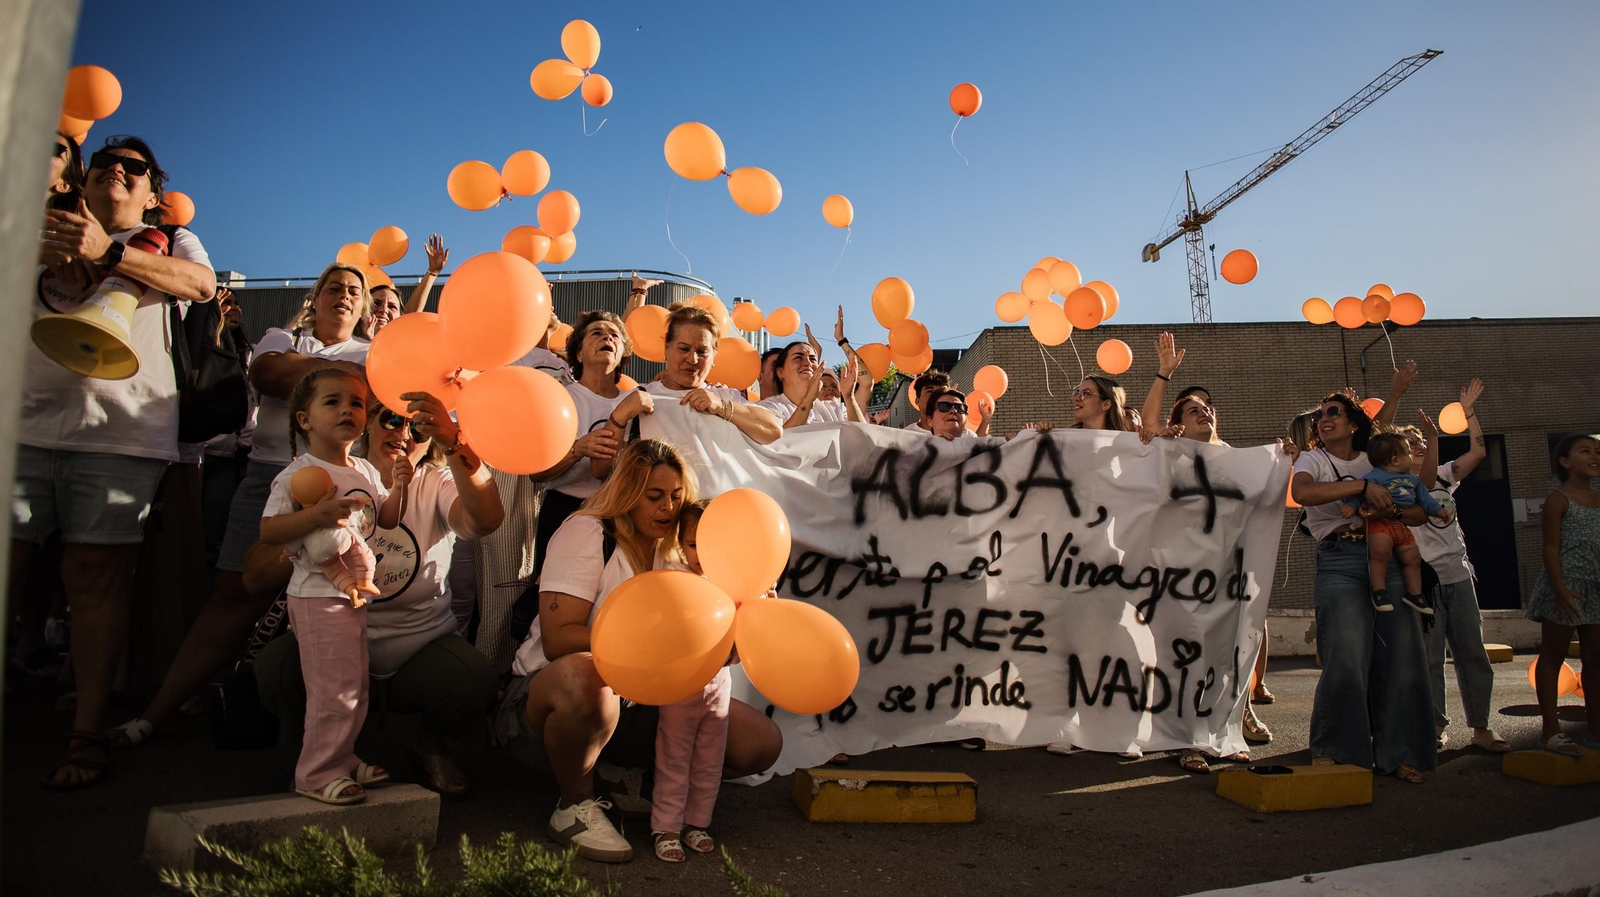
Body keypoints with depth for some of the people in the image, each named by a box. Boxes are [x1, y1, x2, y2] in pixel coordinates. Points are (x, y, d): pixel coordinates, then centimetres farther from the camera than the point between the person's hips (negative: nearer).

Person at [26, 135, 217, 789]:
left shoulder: (169, 242, 17)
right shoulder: (47, 232, 26)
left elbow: (202, 284, -5)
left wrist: (107, 252, -19)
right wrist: (43, 251, -8)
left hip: (118, 430, -3)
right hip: (27, 422, 3)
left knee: (95, 573, -6)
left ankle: (88, 732, -2)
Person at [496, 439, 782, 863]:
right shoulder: (586, 534, -12)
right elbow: (557, 639, -22)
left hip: (638, 706, 5)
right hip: (550, 699, -5)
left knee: (763, 742, -9)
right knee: (586, 679, -43)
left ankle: (642, 782, 12)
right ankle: (575, 806, -13)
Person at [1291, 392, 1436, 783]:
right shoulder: (1313, 460, 6)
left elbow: (1419, 512, 14)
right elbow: (1302, 492, -18)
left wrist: (1390, 511, -8)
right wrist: (1362, 486, -21)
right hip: (1339, 563, -4)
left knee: (1402, 653, -2)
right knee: (1346, 657, -14)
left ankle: (1397, 752, 11)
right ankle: (1329, 751, 0)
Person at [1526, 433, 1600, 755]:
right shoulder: (1558, 500, -6)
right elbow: (1551, 548, -11)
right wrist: (1560, 589, -19)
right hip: (1565, 586, -7)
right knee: (1553, 656, 1)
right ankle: (1551, 730, 5)